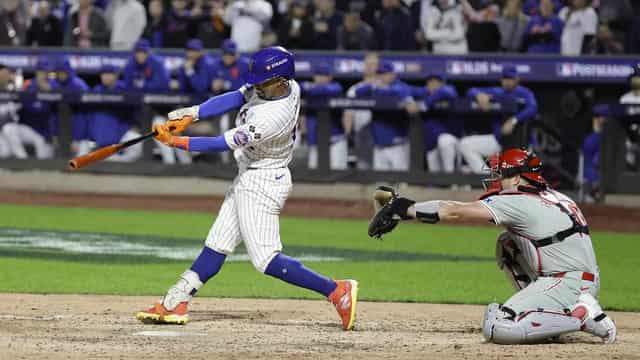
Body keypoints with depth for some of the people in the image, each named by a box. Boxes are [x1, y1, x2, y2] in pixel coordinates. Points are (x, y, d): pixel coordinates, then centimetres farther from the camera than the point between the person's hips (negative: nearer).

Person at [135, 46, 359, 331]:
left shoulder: (275, 116, -31)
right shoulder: (285, 86, -6)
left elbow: (226, 143, -27)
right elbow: (235, 98, 0)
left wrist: (178, 142, -23)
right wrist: (191, 114, -10)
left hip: (261, 183, -10)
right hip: (249, 178, 10)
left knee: (266, 259, -10)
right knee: (217, 244, 12)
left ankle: (337, 291, -9)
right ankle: (174, 304, 16)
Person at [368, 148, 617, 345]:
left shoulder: (517, 202, -10)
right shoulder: (551, 196, 17)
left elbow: (455, 214, -9)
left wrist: (405, 209, -3)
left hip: (570, 284, -9)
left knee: (497, 328, -18)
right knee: (506, 245, 21)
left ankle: (582, 315, -14)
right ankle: (545, 312, 11)